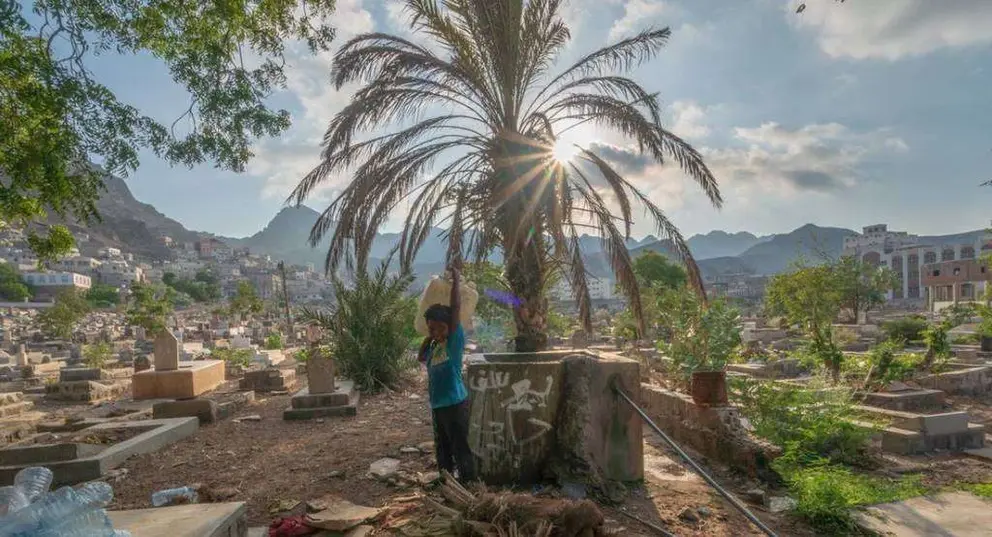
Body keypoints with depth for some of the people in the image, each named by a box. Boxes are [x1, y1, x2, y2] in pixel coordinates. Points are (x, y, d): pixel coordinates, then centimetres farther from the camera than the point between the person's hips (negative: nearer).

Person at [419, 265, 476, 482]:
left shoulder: (455, 341, -13)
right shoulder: (434, 345, 7)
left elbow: (456, 308, -19)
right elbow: (422, 357, 28)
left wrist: (456, 280, -11)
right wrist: (429, 337, 15)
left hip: (455, 404, -8)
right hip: (438, 405, 8)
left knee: (460, 448, 1)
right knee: (442, 448, 20)